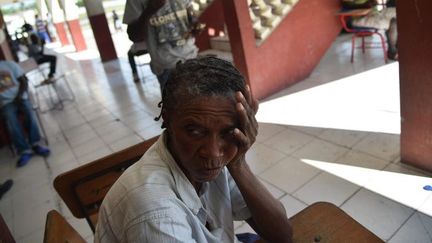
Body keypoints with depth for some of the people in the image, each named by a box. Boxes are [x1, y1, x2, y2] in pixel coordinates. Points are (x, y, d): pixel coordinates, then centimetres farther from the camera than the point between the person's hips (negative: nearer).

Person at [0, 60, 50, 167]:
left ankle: (35, 144, -32)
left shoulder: (9, 64, 10)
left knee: (28, 111, -29)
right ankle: (25, 150, -33)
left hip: (20, 97, 1)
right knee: (11, 119, -28)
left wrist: (19, 95, -9)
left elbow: (23, 80, 7)